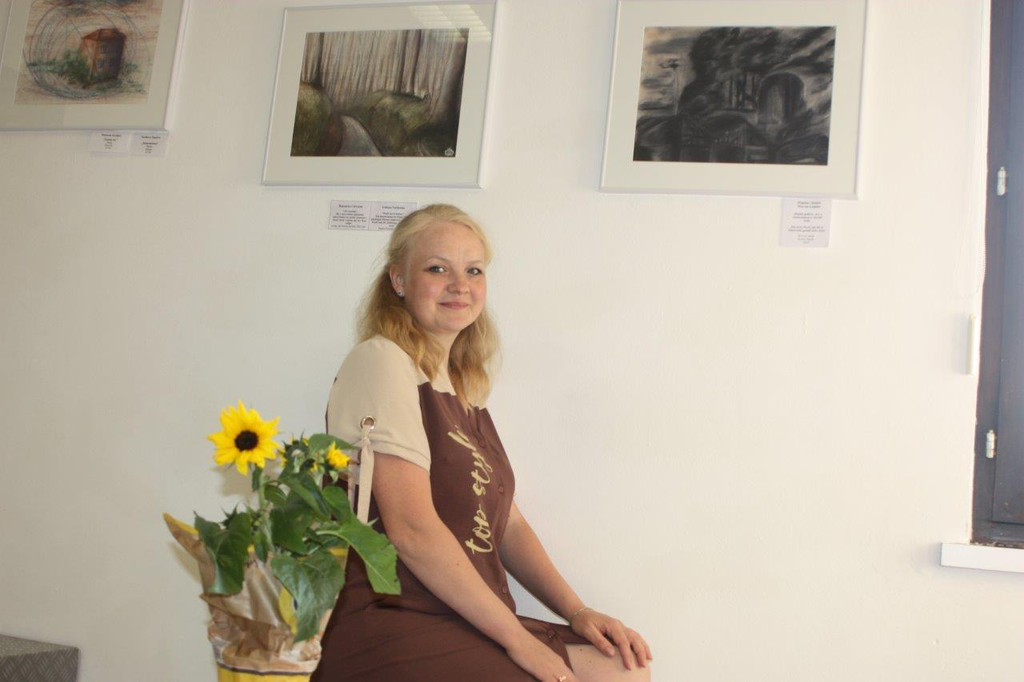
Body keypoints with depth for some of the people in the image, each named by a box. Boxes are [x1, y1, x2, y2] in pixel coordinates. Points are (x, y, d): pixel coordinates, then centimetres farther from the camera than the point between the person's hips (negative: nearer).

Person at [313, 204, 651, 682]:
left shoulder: (464, 388, 18)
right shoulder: (381, 361, -8)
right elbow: (411, 529, -17)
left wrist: (576, 611, 2)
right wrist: (516, 638, -14)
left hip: (468, 623, 8)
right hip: (389, 622, -8)